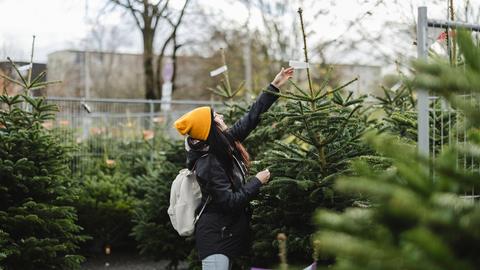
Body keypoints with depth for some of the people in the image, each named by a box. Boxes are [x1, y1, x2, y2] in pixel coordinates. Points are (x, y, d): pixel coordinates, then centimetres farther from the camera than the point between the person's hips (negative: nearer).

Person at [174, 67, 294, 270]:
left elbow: (250, 118, 8)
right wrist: (257, 182, -12)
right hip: (215, 237, -9)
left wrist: (274, 87, 8)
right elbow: (230, 202, -24)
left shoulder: (223, 143, 1)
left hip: (227, 232, 9)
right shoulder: (208, 165, -23)